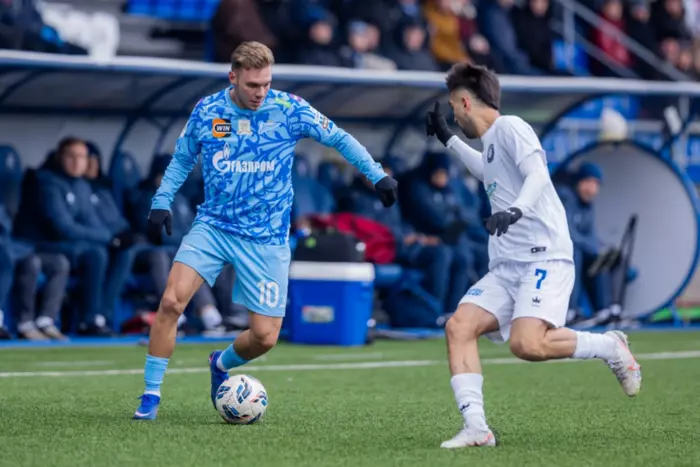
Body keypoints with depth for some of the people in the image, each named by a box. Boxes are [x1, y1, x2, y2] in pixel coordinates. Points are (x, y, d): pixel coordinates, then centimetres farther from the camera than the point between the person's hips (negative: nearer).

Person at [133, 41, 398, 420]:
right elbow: (182, 159, 13)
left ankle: (222, 364, 33)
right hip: (212, 227, 0)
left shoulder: (288, 109, -7)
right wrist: (161, 203, 2)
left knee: (265, 336, -2)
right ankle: (151, 396, -7)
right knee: (171, 301, -20)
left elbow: (339, 139, 2)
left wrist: (377, 175, -7)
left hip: (265, 239, 0)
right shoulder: (207, 111, -2)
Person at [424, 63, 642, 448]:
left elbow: (538, 174, -22)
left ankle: (610, 347, -2)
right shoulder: (492, 140, 21)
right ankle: (476, 427, -15)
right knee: (459, 326, -11)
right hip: (506, 268, 9)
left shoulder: (510, 127, -6)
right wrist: (447, 138, 49)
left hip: (544, 258, -9)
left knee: (527, 344, -27)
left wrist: (516, 210, -39)